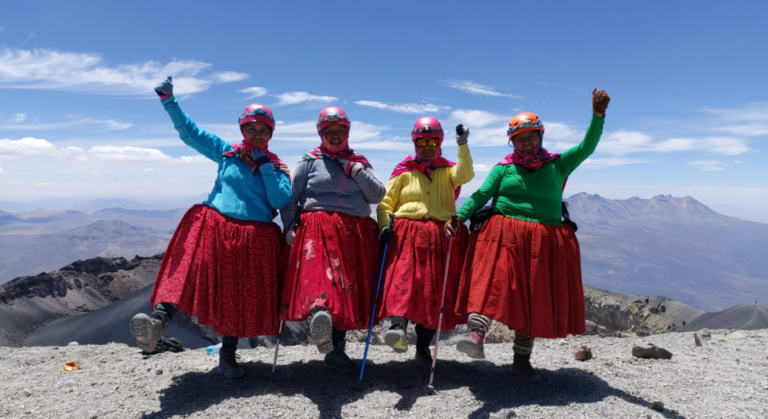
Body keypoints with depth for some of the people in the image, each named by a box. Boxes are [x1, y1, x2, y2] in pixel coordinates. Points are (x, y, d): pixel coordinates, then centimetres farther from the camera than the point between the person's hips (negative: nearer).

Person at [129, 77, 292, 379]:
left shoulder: (276, 167, 8)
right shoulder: (226, 153, 12)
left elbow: (281, 201, -7)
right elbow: (189, 132, 11)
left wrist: (265, 166, -9)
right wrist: (169, 101, 1)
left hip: (254, 238, 0)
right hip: (214, 225, 1)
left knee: (240, 295, 4)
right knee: (190, 266, -27)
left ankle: (228, 355, 18)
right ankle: (159, 320, -40)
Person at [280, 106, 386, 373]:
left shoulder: (359, 162, 18)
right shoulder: (310, 161, 9)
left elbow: (377, 196, 5)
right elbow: (289, 197, 5)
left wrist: (355, 170, -3)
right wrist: (290, 227, -7)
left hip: (356, 235, 3)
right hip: (318, 230, -3)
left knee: (350, 288, 2)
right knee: (320, 272, -30)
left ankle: (336, 348, 11)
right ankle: (319, 313, -54)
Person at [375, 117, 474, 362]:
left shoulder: (448, 170, 16)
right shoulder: (403, 171, 13)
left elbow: (465, 175, -7)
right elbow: (385, 202, 8)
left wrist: (462, 145, -13)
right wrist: (384, 225, -8)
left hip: (440, 237, 1)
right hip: (406, 234, -1)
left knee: (435, 289, 0)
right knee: (403, 277, -23)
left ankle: (423, 346, 8)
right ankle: (399, 328, -39)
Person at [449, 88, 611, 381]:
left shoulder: (558, 165, 10)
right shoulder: (504, 168, 8)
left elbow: (586, 148, 1)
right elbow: (481, 195, -1)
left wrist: (598, 115, -12)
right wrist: (459, 216, -16)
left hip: (545, 243, 2)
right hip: (503, 236, -2)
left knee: (535, 298, 6)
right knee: (492, 280, -24)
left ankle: (522, 359, 17)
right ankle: (476, 335, -37)